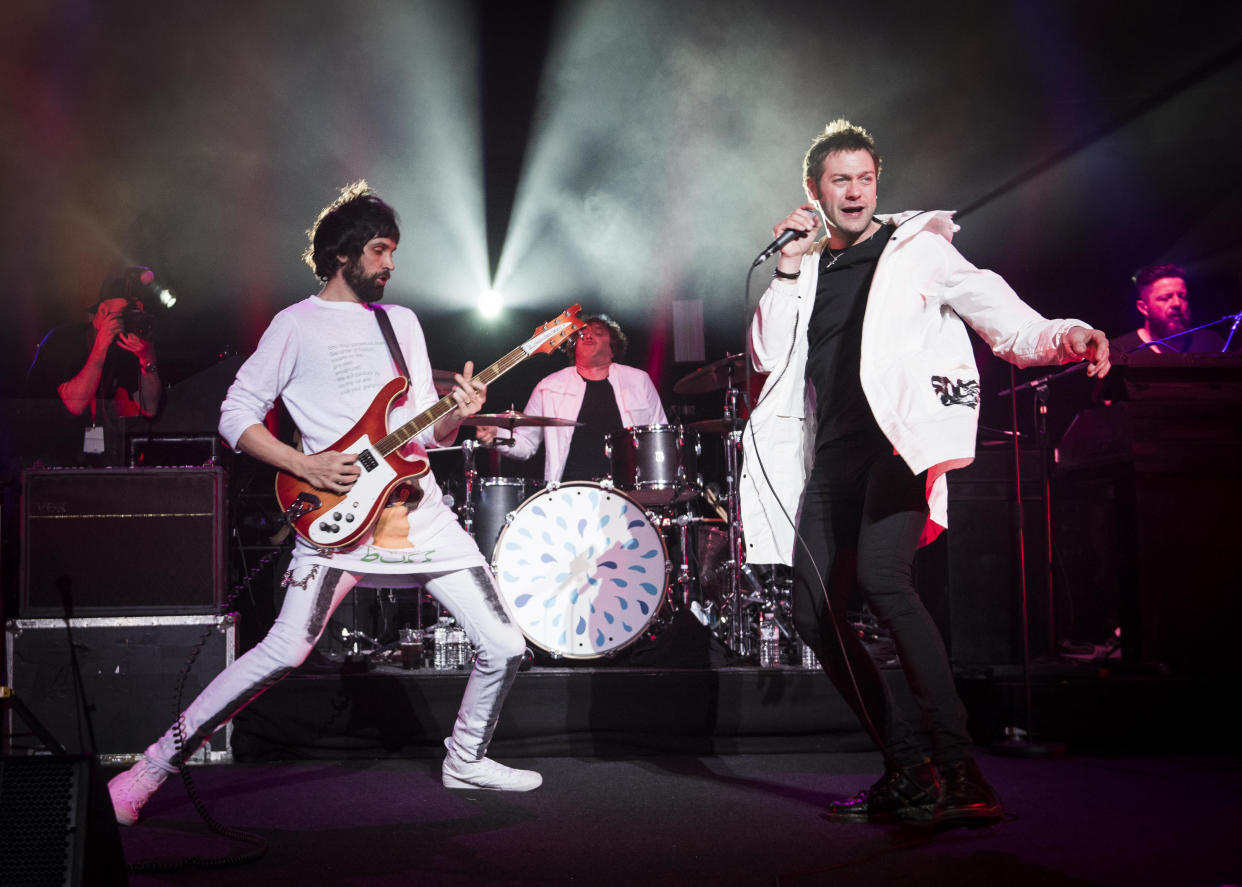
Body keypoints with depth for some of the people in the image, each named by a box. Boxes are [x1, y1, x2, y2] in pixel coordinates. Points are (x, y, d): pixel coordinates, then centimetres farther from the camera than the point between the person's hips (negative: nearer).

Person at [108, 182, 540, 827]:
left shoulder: (402, 322, 17)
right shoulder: (297, 326, 0)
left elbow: (423, 432, 15)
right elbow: (236, 417, -2)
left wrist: (456, 415, -6)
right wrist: (305, 465, -14)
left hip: (419, 508, 6)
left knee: (504, 647, 3)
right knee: (285, 651, -19)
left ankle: (465, 761, 27)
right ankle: (156, 764, -4)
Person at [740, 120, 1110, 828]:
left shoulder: (918, 246, 10)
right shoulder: (809, 271, 21)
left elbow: (995, 311, -2)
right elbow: (767, 356, 11)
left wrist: (1062, 336, -21)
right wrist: (788, 271, 3)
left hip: (903, 437, -6)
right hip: (832, 455, 6)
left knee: (881, 575, -29)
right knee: (815, 613, -2)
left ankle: (960, 769, -26)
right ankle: (908, 769, 8)